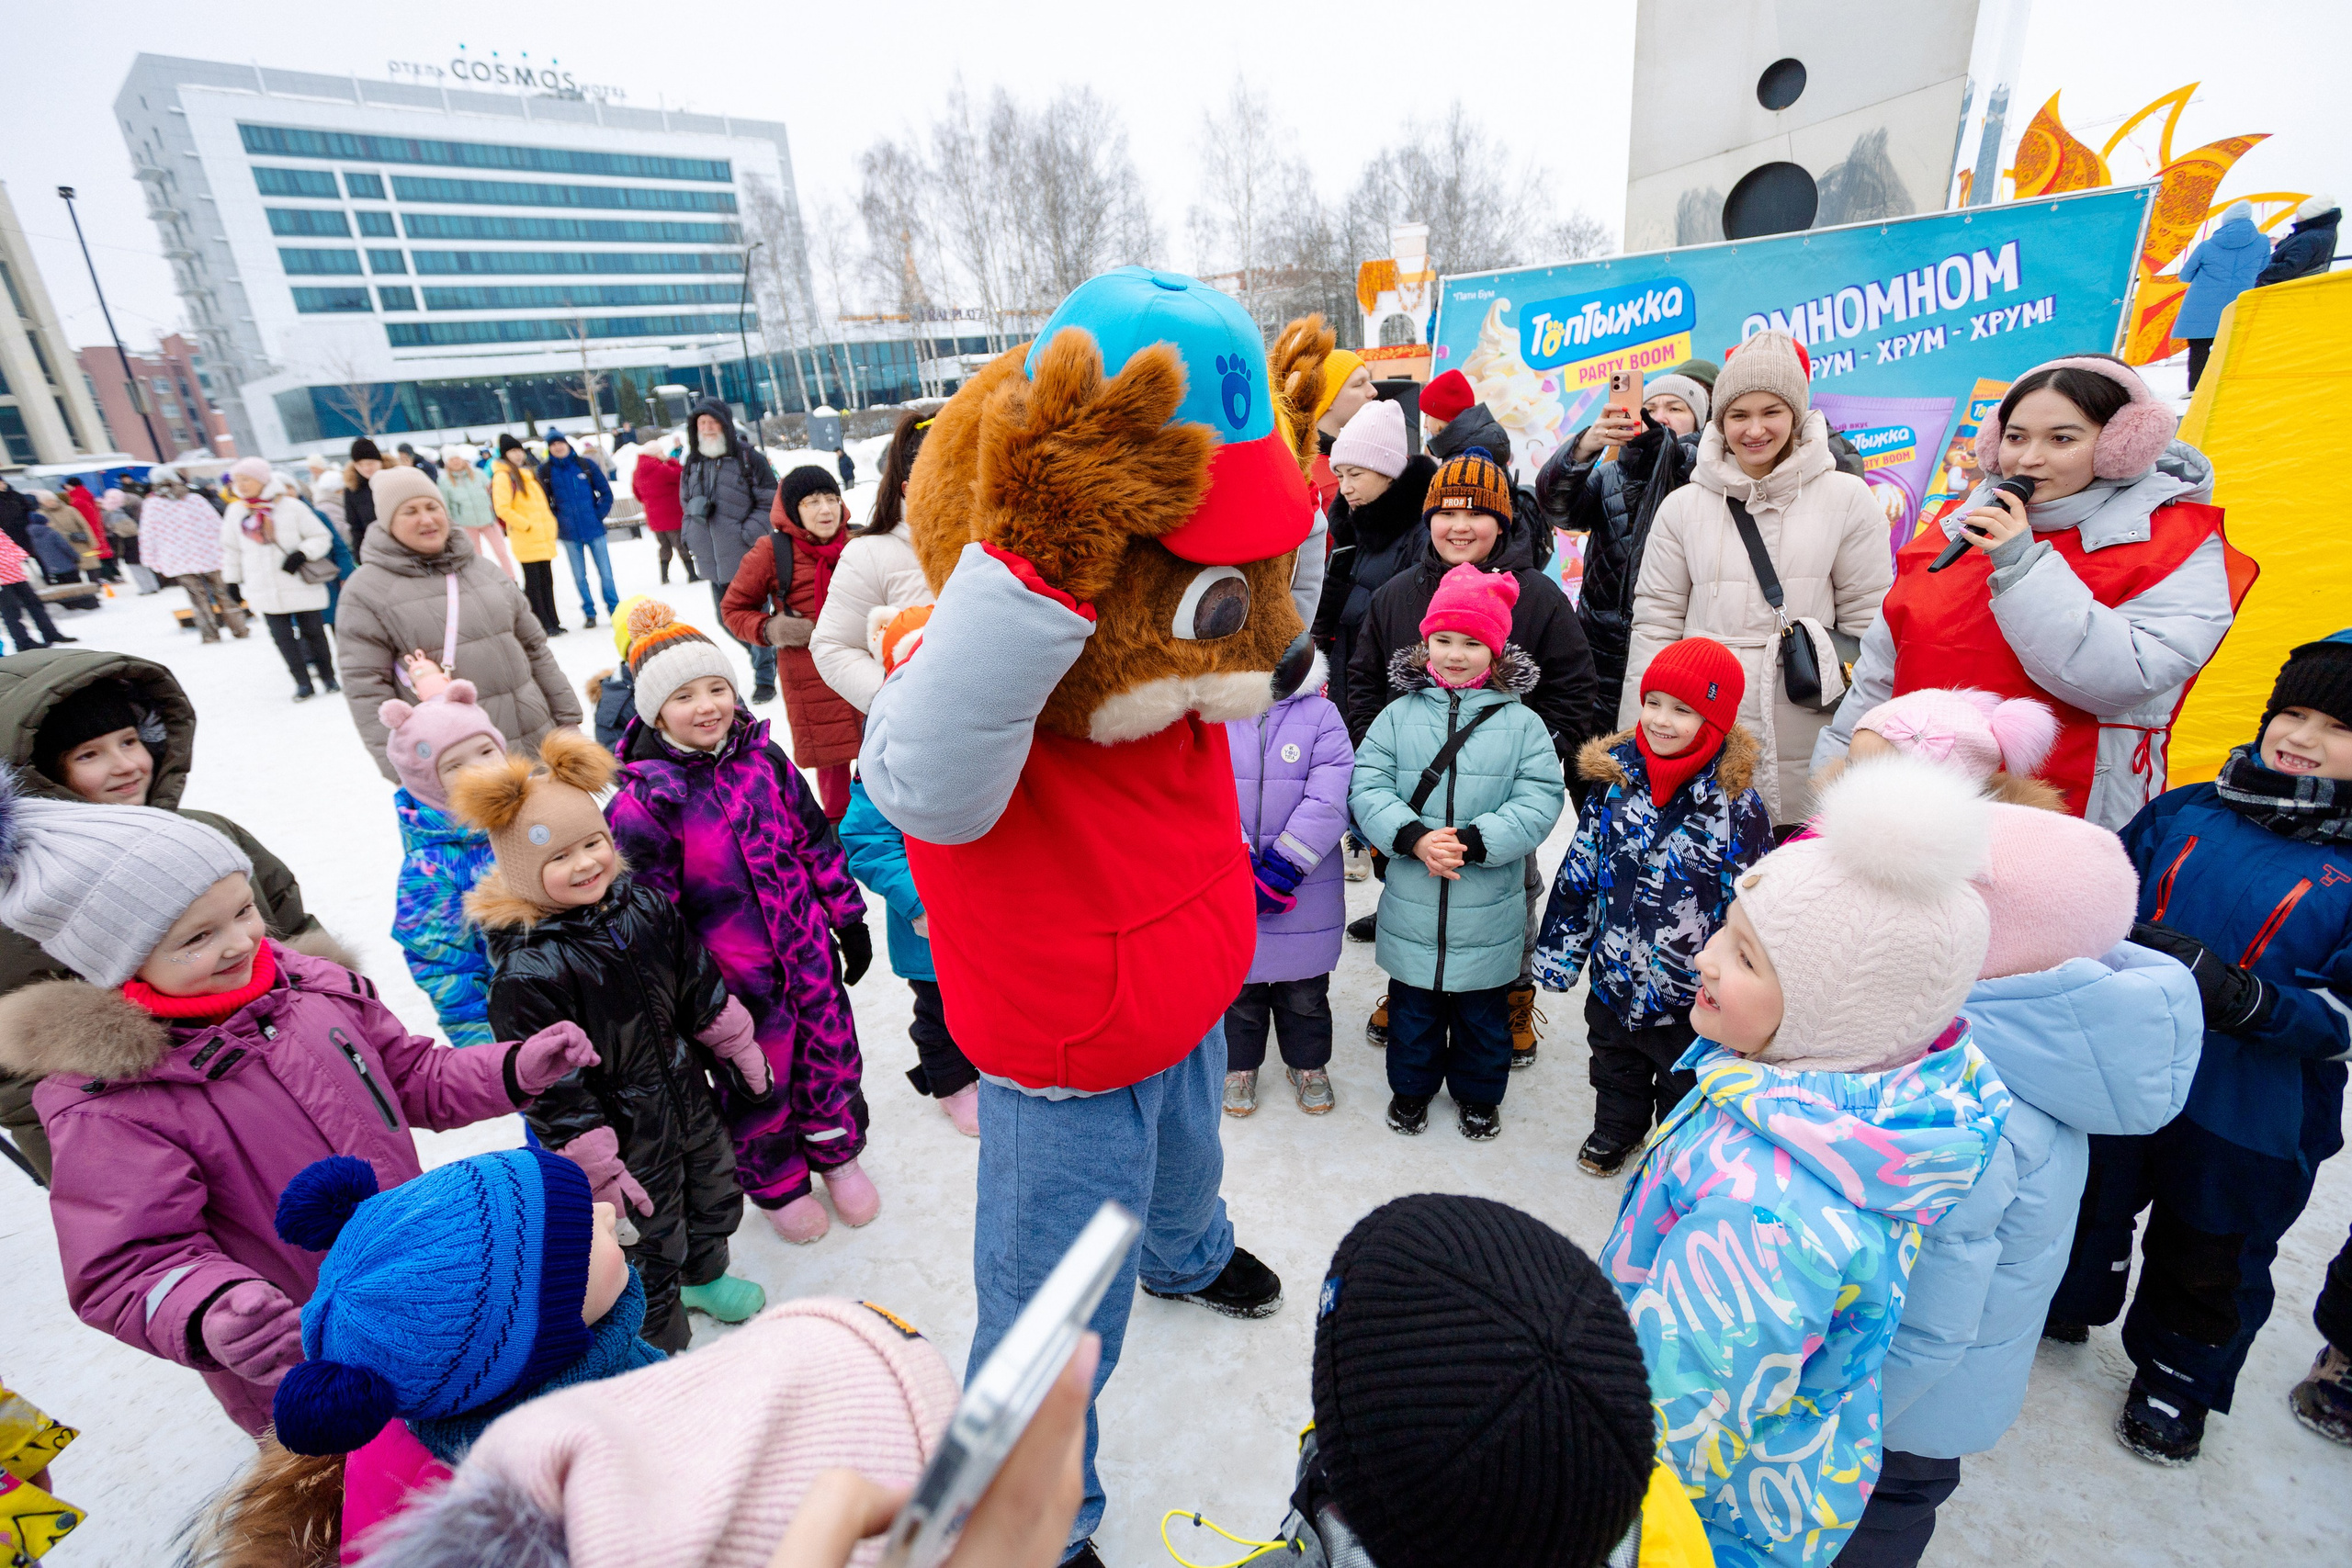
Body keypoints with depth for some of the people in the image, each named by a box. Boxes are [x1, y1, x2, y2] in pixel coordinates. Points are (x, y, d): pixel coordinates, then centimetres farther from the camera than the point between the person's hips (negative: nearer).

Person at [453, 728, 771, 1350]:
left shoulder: (645, 906, -7)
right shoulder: (526, 971, -26)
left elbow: (701, 986, 5)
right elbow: (553, 1087, -21)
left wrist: (738, 1053, 11)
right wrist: (595, 1165, -18)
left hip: (690, 1098, 7)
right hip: (626, 1135, -6)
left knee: (716, 1195, 26)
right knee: (651, 1243, 12)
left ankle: (705, 1278, 55)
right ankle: (663, 1345, 38)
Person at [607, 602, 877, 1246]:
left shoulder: (764, 758, -2)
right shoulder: (644, 800, -16)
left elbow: (816, 840, 6)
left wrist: (848, 920, 10)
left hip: (809, 952, 4)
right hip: (733, 979, -4)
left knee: (830, 1056, 18)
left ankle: (836, 1152, 46)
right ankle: (777, 1185, 42)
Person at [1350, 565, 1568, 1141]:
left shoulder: (1520, 722, -4)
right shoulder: (1399, 715, -2)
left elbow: (1540, 800, -11)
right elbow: (1367, 787, -8)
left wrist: (1476, 841, -23)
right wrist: (1413, 838, -22)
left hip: (1488, 908, 0)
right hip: (1412, 904, 1)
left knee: (1483, 1009, 18)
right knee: (1412, 1006, 18)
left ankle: (1478, 1093, 42)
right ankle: (1411, 1087, 41)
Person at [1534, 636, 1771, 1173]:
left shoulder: (1738, 805, -18)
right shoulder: (1615, 777, -8)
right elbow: (1577, 871, 0)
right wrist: (1560, 948, 2)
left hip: (1690, 992, -3)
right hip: (1613, 974, 4)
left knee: (1684, 1084, 20)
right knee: (1615, 1067, 27)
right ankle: (1616, 1131, 53)